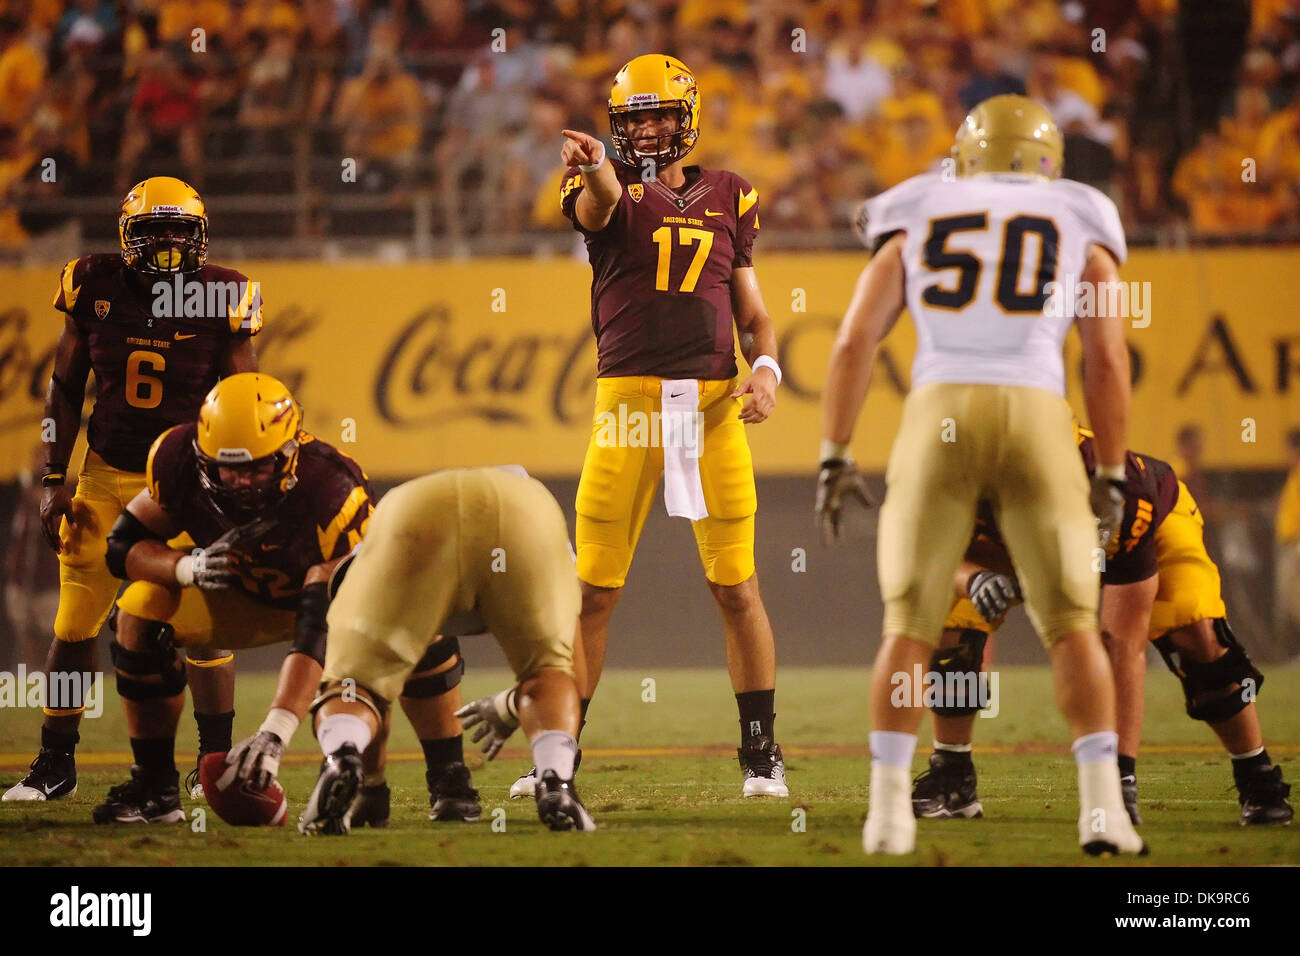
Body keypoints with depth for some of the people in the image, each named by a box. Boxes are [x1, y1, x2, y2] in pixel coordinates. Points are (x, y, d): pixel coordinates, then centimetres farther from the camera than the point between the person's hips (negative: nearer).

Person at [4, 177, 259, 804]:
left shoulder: (220, 297, -10)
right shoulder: (96, 287, -6)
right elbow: (65, 388, 4)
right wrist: (54, 480, 1)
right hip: (109, 473, 2)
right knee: (75, 623, 0)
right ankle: (55, 766, 13)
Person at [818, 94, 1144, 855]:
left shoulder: (917, 221, 19)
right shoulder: (1081, 228, 18)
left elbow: (856, 342, 10)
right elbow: (1108, 360, 10)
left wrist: (836, 456, 13)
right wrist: (1111, 477, 15)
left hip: (938, 416, 1)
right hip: (1036, 417, -1)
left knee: (909, 625, 8)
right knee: (1072, 623, 9)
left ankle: (890, 809, -1)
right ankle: (1103, 806, -2)